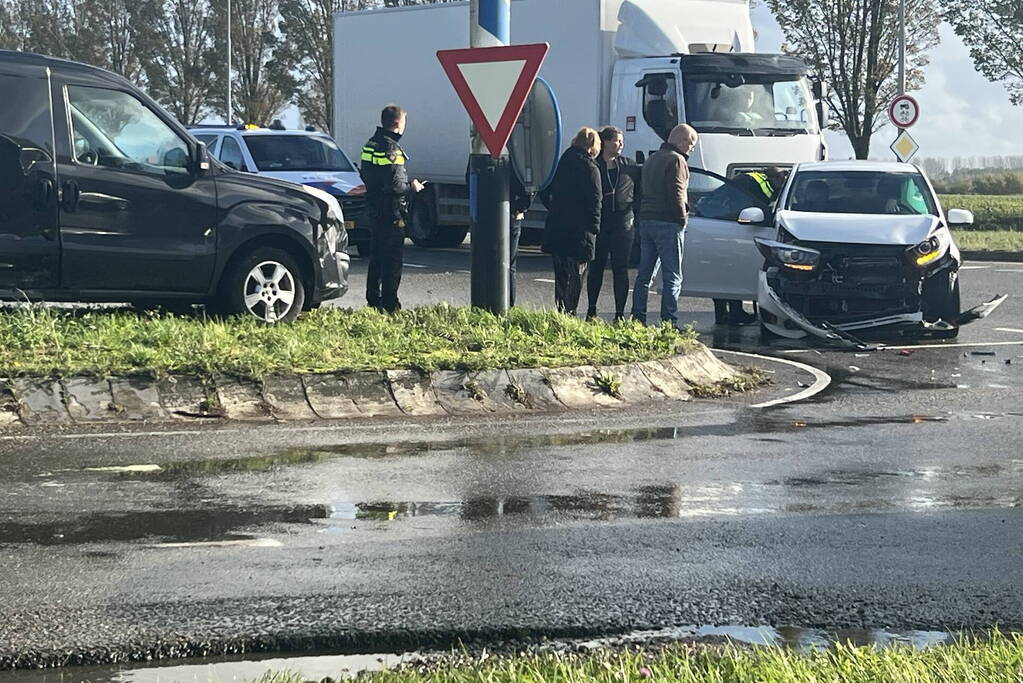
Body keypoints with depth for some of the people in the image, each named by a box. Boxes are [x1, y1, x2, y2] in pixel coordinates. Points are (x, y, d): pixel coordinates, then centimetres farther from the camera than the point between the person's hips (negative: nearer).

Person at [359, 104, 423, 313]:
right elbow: (394, 185, -25)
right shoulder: (391, 148, -19)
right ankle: (390, 304, -4)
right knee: (393, 258, -4)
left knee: (376, 256, 16)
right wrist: (412, 187, -6)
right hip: (390, 213, -9)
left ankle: (373, 299, 22)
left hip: (374, 209, 9)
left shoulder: (372, 144, 10)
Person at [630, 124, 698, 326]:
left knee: (645, 273, 12)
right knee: (673, 277, -6)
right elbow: (676, 194, -18)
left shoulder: (652, 159, 19)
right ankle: (669, 321, -10)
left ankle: (638, 317, 11)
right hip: (667, 224, -9)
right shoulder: (676, 160, -10)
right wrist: (683, 218, -7)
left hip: (646, 219, 9)